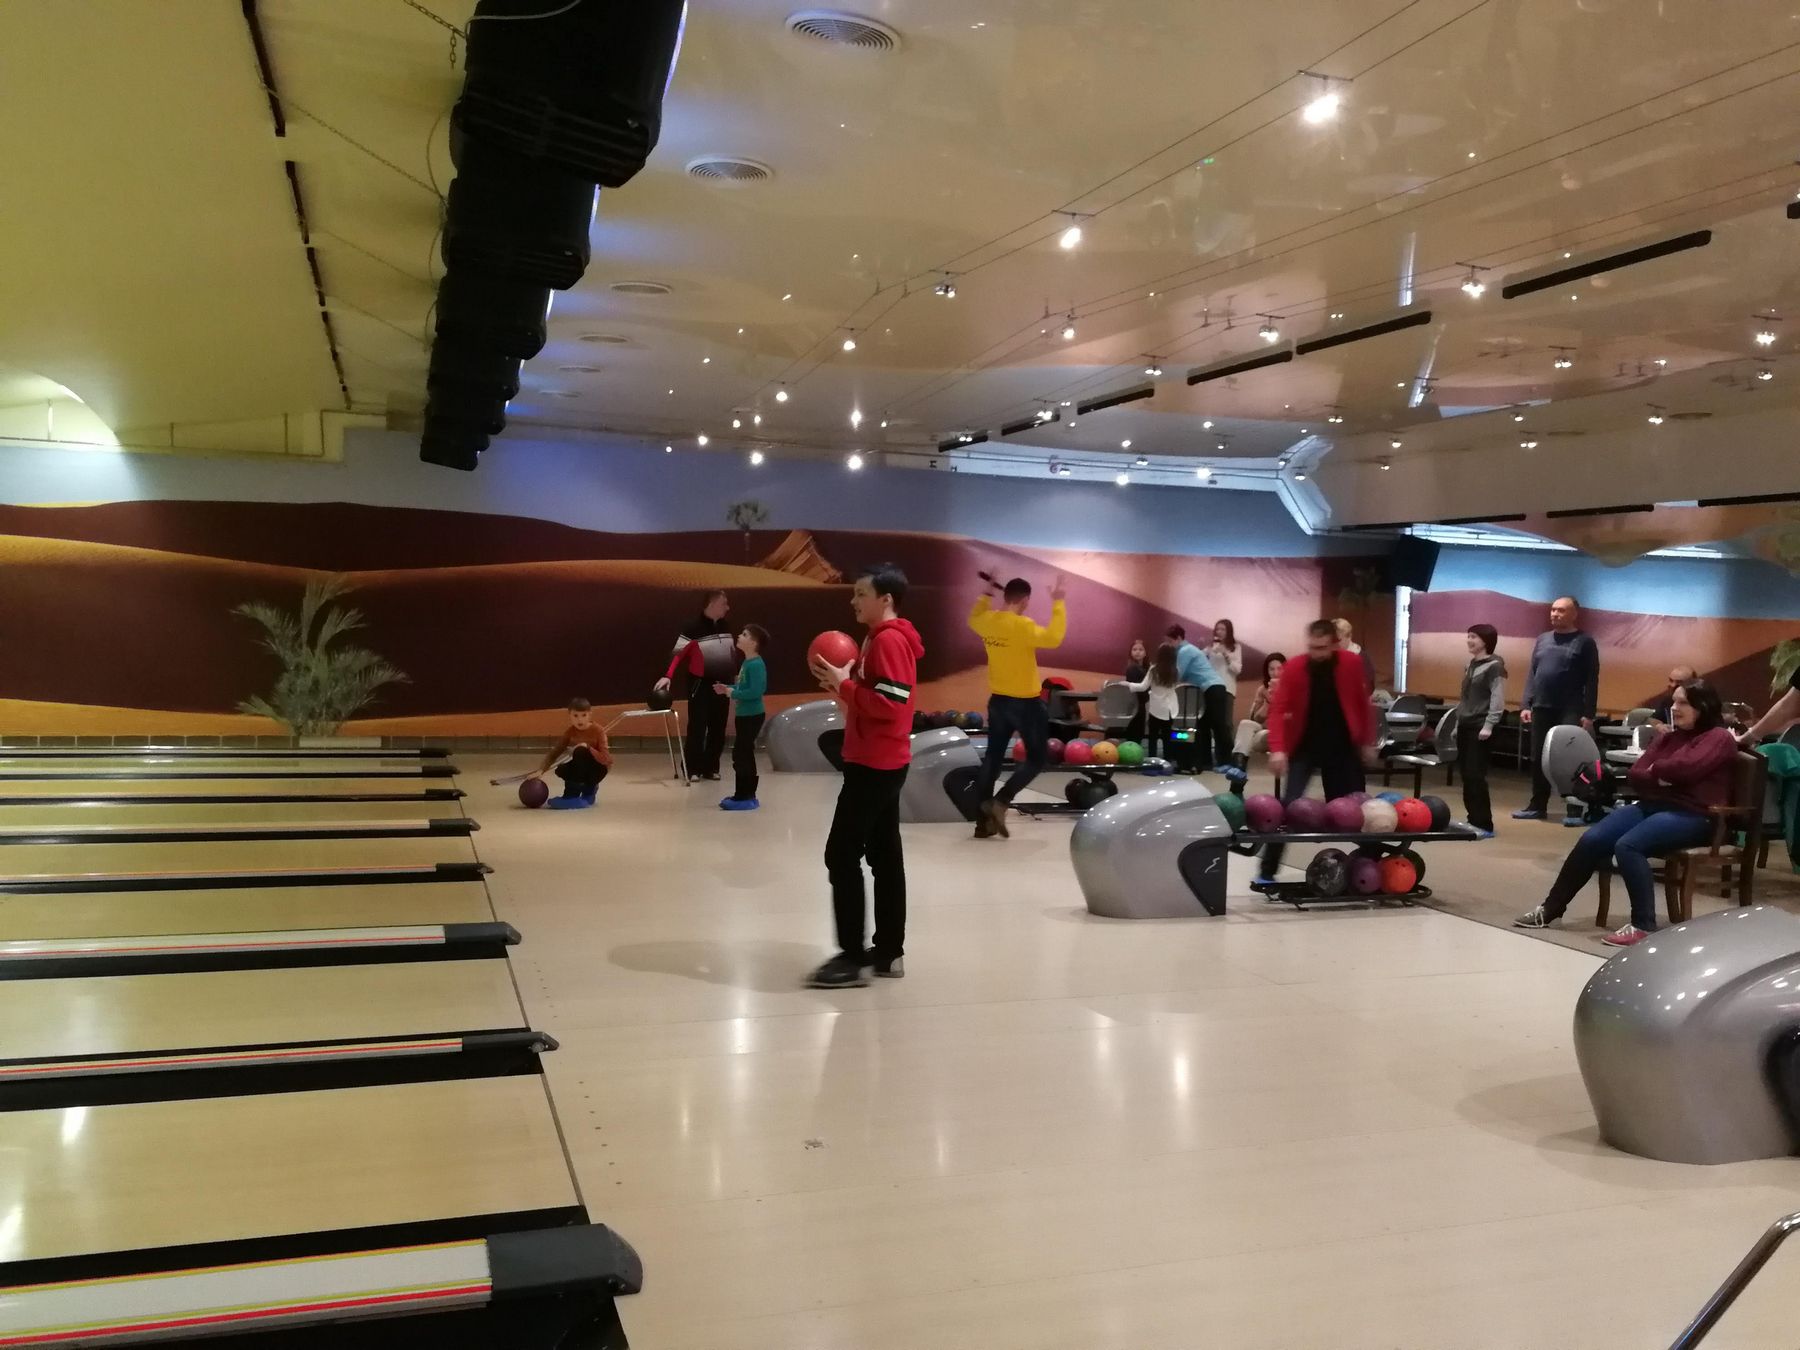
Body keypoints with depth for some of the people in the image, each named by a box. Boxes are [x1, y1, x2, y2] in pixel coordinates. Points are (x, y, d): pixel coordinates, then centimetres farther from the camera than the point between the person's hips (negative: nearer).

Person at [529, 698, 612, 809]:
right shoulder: (569, 731, -7)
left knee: (580, 751, -32)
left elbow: (605, 759, -25)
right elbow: (555, 752, -11)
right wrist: (541, 770, -24)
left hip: (598, 768, -5)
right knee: (561, 770, -24)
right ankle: (589, 789, 5)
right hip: (581, 767, 5)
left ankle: (572, 796, -25)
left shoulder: (598, 731, -20)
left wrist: (587, 747, -36)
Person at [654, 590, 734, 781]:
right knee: (697, 727, -5)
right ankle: (692, 768, 2)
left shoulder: (724, 627, 8)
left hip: (722, 685, 6)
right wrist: (667, 676, -30)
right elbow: (678, 654, -19)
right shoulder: (694, 629, -13)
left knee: (718, 729, 7)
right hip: (700, 685, -6)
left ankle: (711, 767, 15)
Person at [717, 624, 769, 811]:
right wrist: (728, 689, 7)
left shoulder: (756, 665, -20)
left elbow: (756, 691, -28)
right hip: (744, 715, 10)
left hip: (752, 716, -10)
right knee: (742, 755, 15)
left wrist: (733, 693, -18)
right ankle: (744, 795, 23)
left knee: (742, 755, -6)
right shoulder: (747, 663, 11)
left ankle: (746, 797, -1)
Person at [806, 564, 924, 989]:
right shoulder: (883, 639, 17)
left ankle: (853, 957, -5)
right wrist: (845, 683, 5)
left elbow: (887, 704, -24)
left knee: (841, 855, -8)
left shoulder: (888, 641, -17)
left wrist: (844, 685, -16)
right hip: (881, 763, 11)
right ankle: (888, 952, 16)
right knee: (884, 856, 11)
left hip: (874, 765, -11)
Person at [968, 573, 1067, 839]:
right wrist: (1058, 603, -22)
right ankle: (1000, 801, -8)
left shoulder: (987, 621, 0)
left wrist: (986, 594, 24)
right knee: (1037, 757, 8)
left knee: (993, 757, 13)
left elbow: (974, 619, 23)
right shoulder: (1021, 626, -21)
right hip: (1026, 703, -7)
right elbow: (1053, 638, -30)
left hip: (998, 701, 7)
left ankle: (983, 822, 15)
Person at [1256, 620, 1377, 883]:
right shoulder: (1293, 669, -13)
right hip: (1303, 746, -2)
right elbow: (1278, 709, -18)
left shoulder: (1352, 664, -7)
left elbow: (1363, 703, 4)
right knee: (1288, 806, -9)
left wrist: (1367, 742, 5)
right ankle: (1267, 871, -3)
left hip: (1342, 746, 2)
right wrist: (1277, 749, -31)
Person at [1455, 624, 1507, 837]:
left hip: (1480, 728, -8)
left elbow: (1498, 700, -15)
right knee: (1466, 776, 7)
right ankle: (1473, 820, 14)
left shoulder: (1495, 666, -7)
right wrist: (1458, 724, 19)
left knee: (1475, 776, -11)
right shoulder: (1471, 665, 18)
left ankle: (1484, 825, -8)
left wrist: (1488, 726, -21)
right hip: (1465, 726, 8)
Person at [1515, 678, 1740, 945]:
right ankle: (1550, 909, -5)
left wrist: (1656, 769, -1)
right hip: (1651, 805, 7)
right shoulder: (1670, 736, 21)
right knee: (1591, 840, -13)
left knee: (1627, 846, -32)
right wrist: (1662, 778, -8)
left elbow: (1686, 767, -20)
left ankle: (1644, 926, -25)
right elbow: (1636, 775, 11)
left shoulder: (1719, 738, -1)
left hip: (1691, 815, -7)